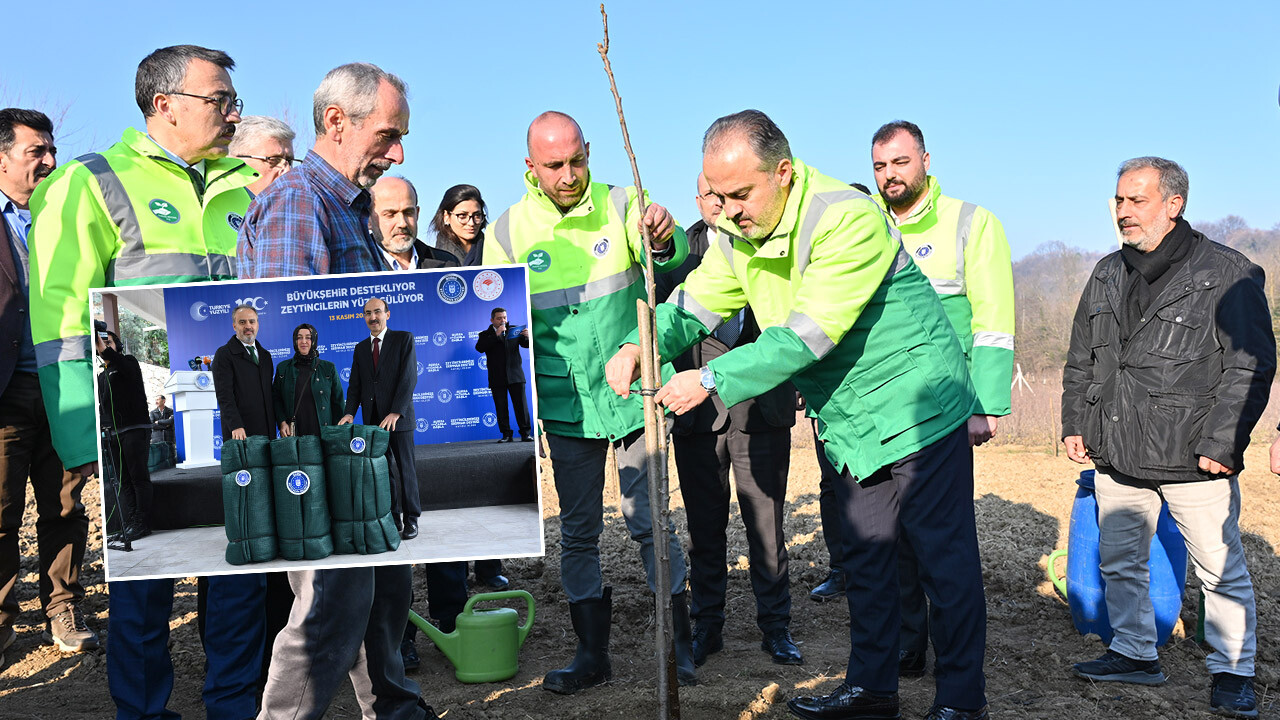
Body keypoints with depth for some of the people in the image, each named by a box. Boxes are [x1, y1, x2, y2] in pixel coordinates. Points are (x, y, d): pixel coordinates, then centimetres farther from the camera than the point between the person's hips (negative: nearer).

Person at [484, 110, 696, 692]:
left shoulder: (620, 205, -3)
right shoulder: (508, 232, 0)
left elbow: (671, 262, -18)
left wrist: (665, 240, -42)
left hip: (633, 393, -2)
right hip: (566, 405, 2)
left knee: (649, 521, 0)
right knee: (578, 533, 9)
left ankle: (678, 644, 15)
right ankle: (592, 654, 22)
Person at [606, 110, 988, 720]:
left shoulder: (849, 218, -27)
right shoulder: (737, 234, -1)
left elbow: (808, 335, -32)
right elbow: (693, 304, 1)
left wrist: (713, 379, -33)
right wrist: (640, 344, -20)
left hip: (917, 408, -7)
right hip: (850, 421, 8)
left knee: (944, 556, 1)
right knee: (865, 556, 15)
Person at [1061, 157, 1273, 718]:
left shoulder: (1227, 274, -5)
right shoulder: (1107, 275, 12)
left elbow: (1250, 367, -8)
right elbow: (1081, 359, 19)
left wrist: (1222, 443, -13)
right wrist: (1074, 423, 12)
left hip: (1193, 458, -5)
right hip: (1117, 455, 6)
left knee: (1221, 570, 3)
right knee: (1119, 562, 14)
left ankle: (1232, 673, 19)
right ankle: (1134, 654, 31)